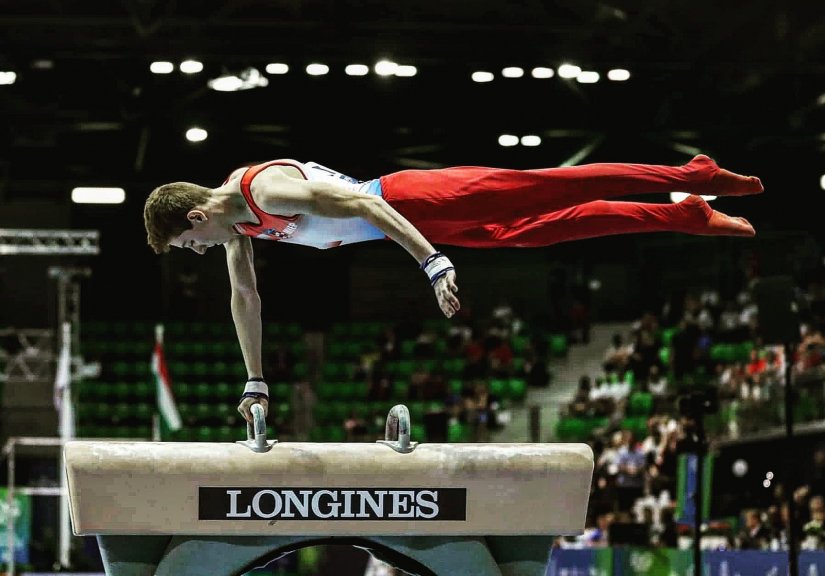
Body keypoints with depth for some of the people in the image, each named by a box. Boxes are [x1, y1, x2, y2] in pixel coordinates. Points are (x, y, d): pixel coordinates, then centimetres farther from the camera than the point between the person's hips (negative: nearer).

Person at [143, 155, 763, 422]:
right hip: (392, 212, 8)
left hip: (417, 202, -8)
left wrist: (433, 265, -38)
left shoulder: (268, 189, -28)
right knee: (536, 229, 9)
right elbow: (245, 298, 13)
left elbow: (360, 204, -34)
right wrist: (256, 382, 13)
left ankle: (693, 176, 2)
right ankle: (689, 216, 14)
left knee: (547, 189, -5)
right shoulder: (236, 222, 2)